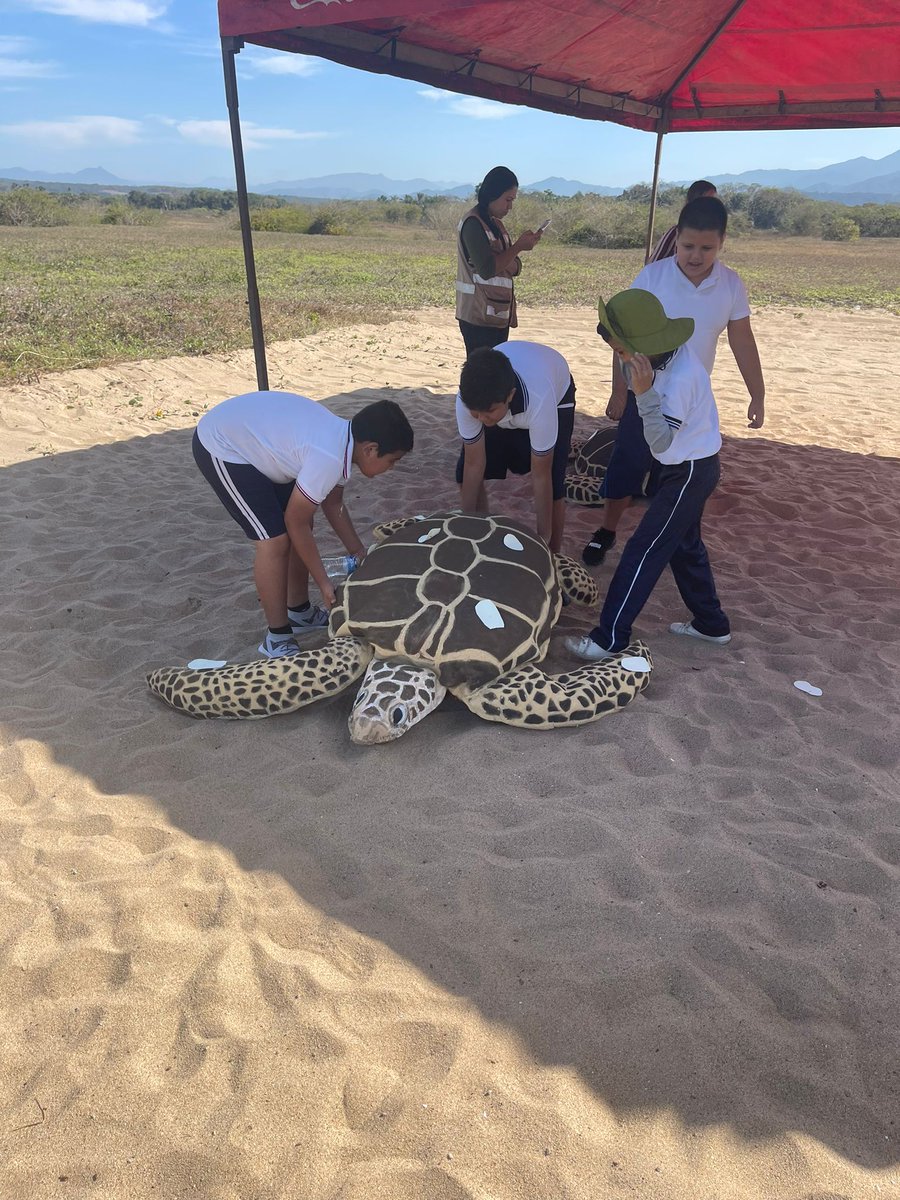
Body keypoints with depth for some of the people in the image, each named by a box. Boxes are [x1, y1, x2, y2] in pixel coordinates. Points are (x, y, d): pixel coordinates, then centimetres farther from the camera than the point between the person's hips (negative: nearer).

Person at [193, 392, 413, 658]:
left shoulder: (343, 440, -3)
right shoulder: (329, 457, -30)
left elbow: (333, 504, 12)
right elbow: (296, 523, -21)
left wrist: (359, 554, 13)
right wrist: (324, 582, -12)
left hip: (247, 432, 10)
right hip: (220, 446, -10)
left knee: (301, 519, 10)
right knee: (275, 540, -12)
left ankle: (299, 612, 25)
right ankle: (278, 639, 1)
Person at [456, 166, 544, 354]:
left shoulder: (497, 224, 17)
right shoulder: (473, 223, -10)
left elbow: (514, 268, 14)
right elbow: (486, 269, -20)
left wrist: (522, 246, -6)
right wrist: (518, 247, -14)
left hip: (499, 315, 9)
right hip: (479, 318, -9)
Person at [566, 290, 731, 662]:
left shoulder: (681, 378, -30)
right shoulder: (670, 355, -4)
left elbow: (660, 441, -31)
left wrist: (645, 392, -39)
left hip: (690, 473, -10)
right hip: (687, 466, 10)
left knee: (643, 550, -6)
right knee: (684, 544, 21)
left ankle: (610, 638, 1)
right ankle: (711, 623, 35)